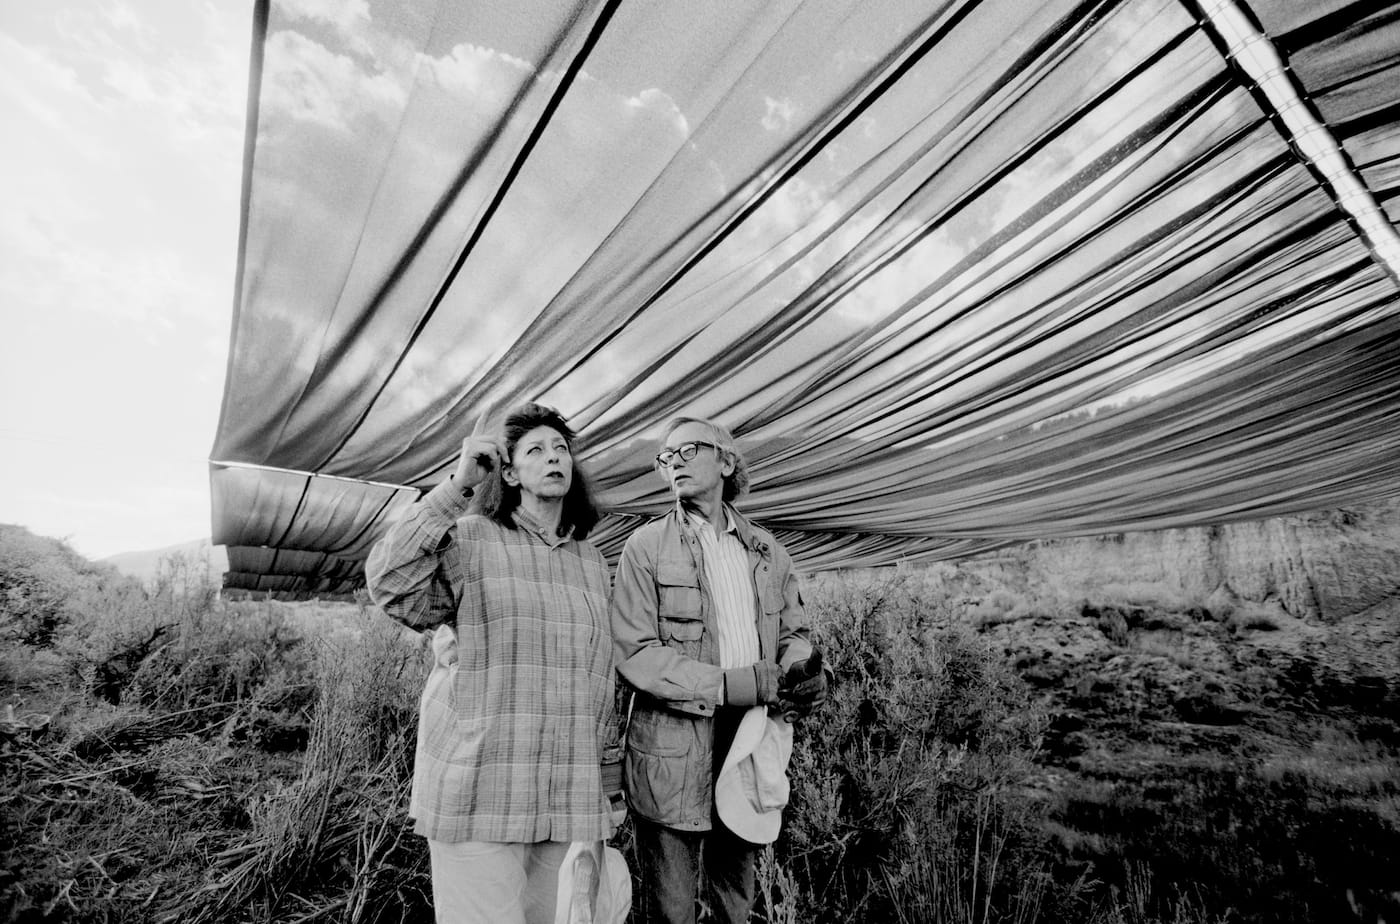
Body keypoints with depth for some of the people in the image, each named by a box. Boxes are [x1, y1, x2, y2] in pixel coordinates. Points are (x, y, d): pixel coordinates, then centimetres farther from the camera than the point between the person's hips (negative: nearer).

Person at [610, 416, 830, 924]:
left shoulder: (768, 550, 7)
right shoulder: (646, 546, -7)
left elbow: (793, 631, 15)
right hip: (672, 761, -4)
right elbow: (636, 654, -15)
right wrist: (739, 684, -22)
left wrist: (803, 670, -9)